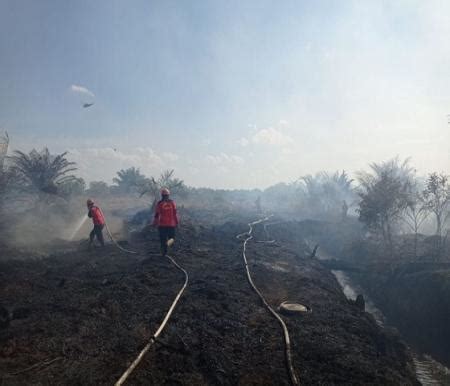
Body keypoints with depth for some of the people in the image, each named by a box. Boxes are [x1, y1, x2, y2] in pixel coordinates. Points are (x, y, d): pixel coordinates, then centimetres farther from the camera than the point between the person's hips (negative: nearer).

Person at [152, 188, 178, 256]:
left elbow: (156, 215, -3)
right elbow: (175, 214, -3)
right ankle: (169, 241, -22)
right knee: (171, 237, 12)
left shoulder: (159, 204, -5)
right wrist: (176, 222, 5)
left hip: (162, 224, 0)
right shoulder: (172, 202, -2)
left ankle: (164, 252, 12)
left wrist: (154, 223, 8)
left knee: (163, 239, 11)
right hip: (171, 224, 0)